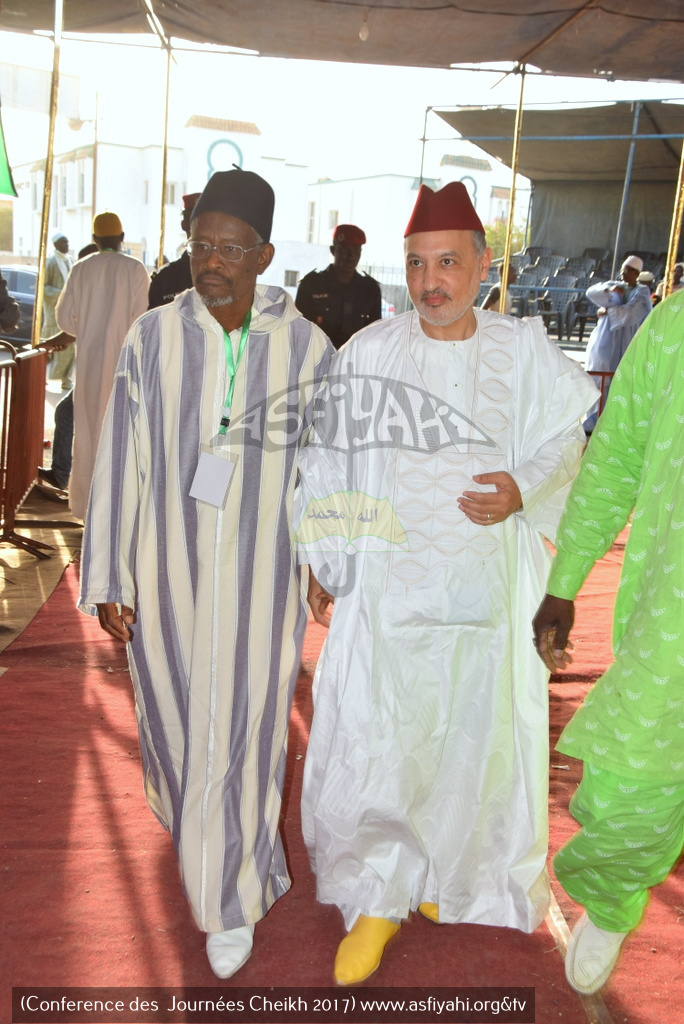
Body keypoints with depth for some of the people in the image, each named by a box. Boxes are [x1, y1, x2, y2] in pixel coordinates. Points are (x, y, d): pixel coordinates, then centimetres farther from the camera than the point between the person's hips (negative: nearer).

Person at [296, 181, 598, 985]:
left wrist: (523, 489, -14)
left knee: (471, 731, 14)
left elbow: (563, 440, 7)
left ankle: (445, 874, 40)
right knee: (373, 737, -1)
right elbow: (330, 458, 3)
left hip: (482, 583, 1)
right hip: (385, 582, -1)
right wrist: (320, 562, 4)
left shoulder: (522, 352, -3)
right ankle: (377, 898, 21)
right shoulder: (368, 352, -4)